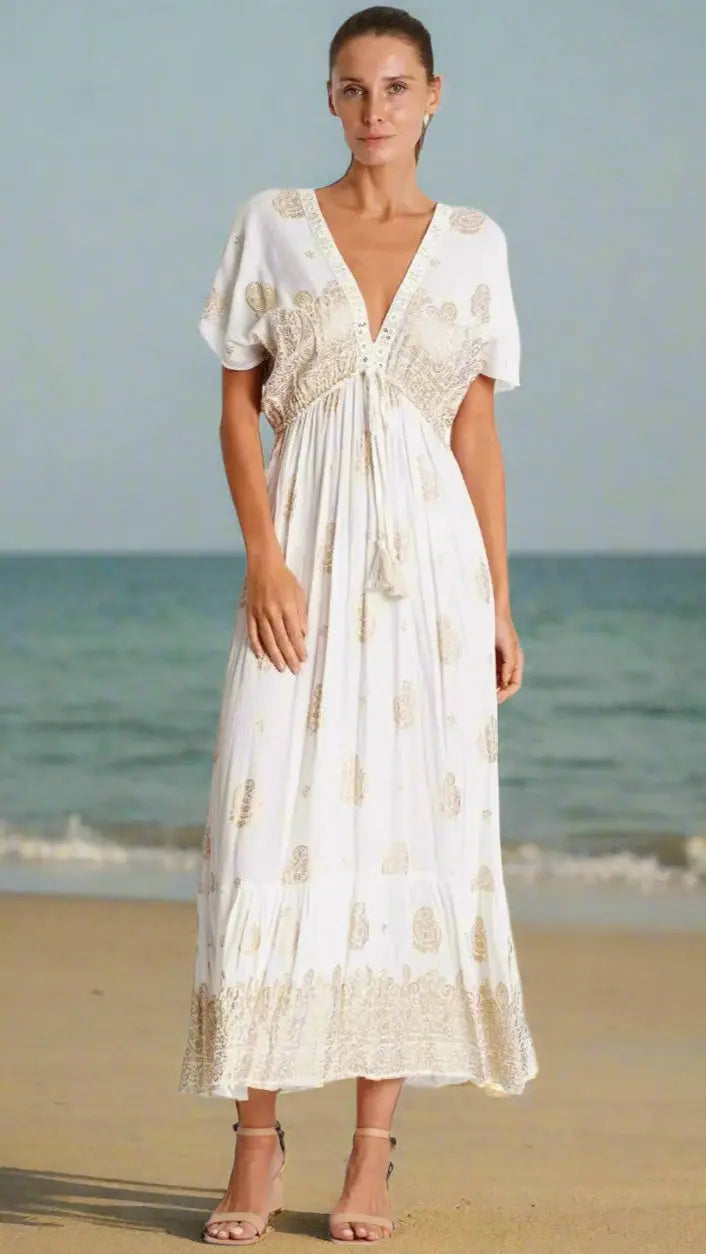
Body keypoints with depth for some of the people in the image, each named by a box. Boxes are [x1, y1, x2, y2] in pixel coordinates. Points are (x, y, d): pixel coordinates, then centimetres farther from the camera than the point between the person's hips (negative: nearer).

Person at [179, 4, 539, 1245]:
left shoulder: (473, 243, 8)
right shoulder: (273, 225, 5)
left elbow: (478, 429, 9)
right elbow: (238, 402, 3)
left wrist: (500, 602, 4)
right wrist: (263, 559, -9)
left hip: (431, 557, 1)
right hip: (305, 555, -1)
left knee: (416, 836, 0)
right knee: (272, 831, -6)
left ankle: (374, 1146, 7)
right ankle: (256, 1141, 3)